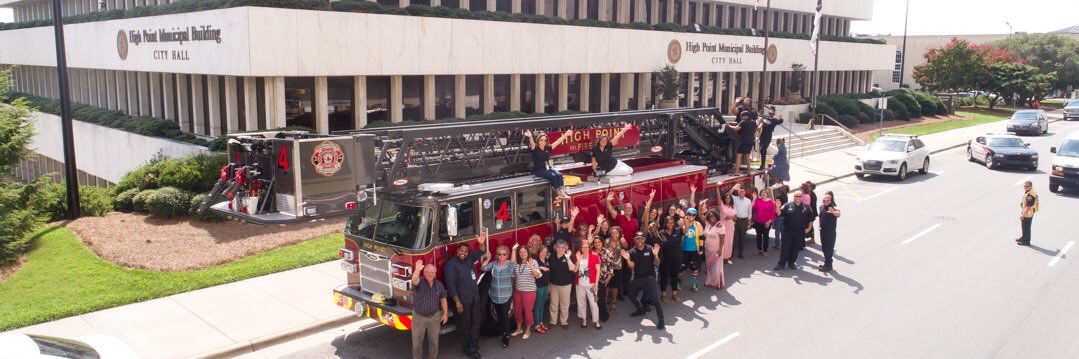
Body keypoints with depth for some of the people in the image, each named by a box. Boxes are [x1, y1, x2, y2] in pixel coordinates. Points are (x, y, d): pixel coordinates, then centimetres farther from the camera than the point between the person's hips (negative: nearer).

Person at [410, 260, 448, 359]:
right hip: (418, 317, -3)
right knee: (417, 342, 6)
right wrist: (418, 269, -56)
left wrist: (445, 313, 3)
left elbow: (443, 299, 8)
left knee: (434, 341, 14)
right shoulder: (419, 283, -12)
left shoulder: (439, 284, 0)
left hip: (434, 317, 3)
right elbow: (414, 279, -37)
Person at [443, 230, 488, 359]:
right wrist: (457, 302, -20)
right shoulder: (451, 264, -13)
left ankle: (474, 347, 22)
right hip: (463, 300, -7)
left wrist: (481, 243, -19)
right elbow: (451, 285, -17)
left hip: (475, 298, 7)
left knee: (476, 323, 12)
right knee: (465, 325, 4)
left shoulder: (470, 259, 6)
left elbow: (481, 252, 5)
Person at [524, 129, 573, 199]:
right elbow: (532, 144, -28)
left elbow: (557, 142, 11)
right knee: (552, 175, -28)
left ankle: (562, 192, -31)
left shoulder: (547, 148, 10)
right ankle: (559, 193, -25)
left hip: (547, 168, 6)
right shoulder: (535, 149, -6)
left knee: (559, 174, -21)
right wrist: (530, 137, -49)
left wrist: (565, 135, 9)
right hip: (538, 170, -5)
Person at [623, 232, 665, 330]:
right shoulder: (632, 252, -1)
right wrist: (628, 259, -23)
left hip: (649, 277, -4)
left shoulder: (649, 250, -7)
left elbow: (657, 264, -6)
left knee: (655, 298, -15)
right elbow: (632, 267, -5)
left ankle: (660, 321, -9)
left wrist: (656, 255, -24)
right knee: (632, 295, 18)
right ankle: (641, 310, 46)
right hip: (637, 278, 4)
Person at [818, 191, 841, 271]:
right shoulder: (822, 207, 2)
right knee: (824, 247, 17)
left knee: (829, 248, 0)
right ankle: (826, 263, 32)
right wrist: (820, 225, 9)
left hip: (830, 232, -7)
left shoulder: (833, 208, -18)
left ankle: (828, 265, 11)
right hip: (823, 230, 7)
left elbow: (838, 214, -41)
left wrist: (833, 211, -60)